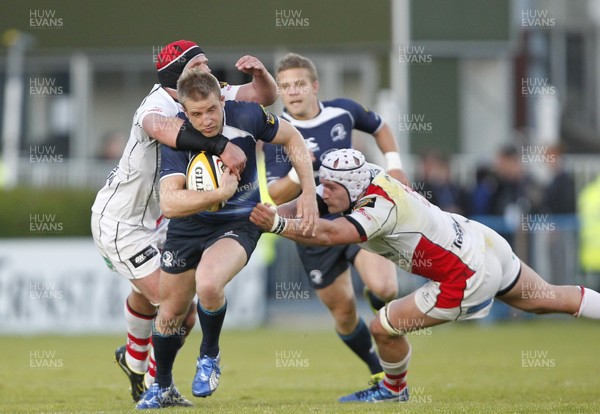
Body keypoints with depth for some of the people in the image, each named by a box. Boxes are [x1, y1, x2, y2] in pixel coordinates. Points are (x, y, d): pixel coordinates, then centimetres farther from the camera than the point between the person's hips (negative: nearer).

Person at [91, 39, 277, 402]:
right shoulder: (159, 103, -30)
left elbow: (266, 96, -3)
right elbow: (161, 127, -55)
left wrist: (259, 72, -26)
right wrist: (221, 145, -64)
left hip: (156, 219, 9)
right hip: (120, 221, -9)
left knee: (149, 293, 29)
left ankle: (134, 360, 55)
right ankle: (154, 386, 7)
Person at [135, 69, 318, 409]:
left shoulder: (246, 117, -21)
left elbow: (292, 138, -2)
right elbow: (169, 203, -32)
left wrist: (308, 192, -7)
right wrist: (220, 193, -41)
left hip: (239, 224, -2)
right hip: (189, 225, 2)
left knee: (208, 284, -31)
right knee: (171, 311, 12)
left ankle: (210, 356, -1)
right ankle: (162, 387, 40)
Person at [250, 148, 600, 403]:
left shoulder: (379, 206, -30)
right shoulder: (369, 180, -6)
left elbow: (330, 234, -46)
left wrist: (278, 224, -52)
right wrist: (275, 211, -16)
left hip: (466, 281, -9)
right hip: (485, 243, 9)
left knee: (385, 327, -1)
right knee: (545, 300, 25)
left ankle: (394, 389, 27)